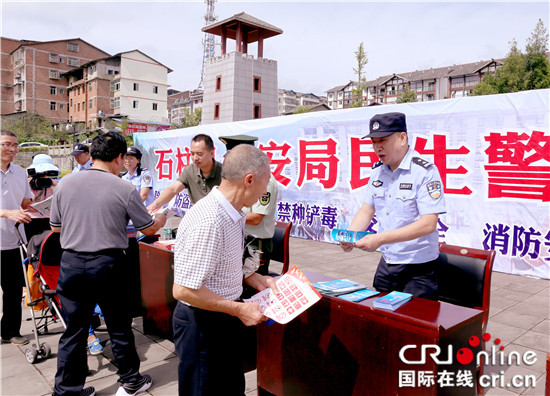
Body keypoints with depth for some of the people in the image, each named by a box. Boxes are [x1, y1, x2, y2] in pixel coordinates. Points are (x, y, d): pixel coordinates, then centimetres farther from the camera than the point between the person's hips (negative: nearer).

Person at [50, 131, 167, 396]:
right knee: (119, 327, 14)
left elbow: (55, 226, 10)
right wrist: (161, 219, 21)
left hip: (71, 262, 3)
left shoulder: (65, 183, 0)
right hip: (107, 264, -3)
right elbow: (149, 228, -1)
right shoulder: (125, 189, -11)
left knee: (74, 330, 14)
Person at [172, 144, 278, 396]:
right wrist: (239, 309, -23)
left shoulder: (233, 214, 1)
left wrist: (254, 279, 1)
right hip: (202, 325, -9)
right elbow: (183, 289, -29)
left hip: (225, 319, 9)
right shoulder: (208, 221, -30)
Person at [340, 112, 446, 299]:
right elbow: (367, 210, 11)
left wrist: (381, 238, -27)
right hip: (386, 263, 6)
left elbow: (428, 224, -22)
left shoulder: (425, 171, -15)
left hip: (418, 270, -6)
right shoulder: (378, 171, 6)